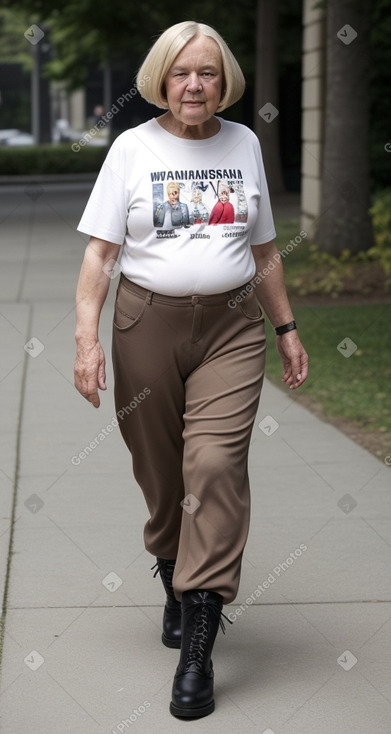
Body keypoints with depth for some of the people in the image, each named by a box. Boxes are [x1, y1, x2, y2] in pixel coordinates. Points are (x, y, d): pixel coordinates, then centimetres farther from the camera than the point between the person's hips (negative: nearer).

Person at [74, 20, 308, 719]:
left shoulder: (244, 144, 10)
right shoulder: (133, 148, 2)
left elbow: (263, 250, 18)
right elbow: (99, 249, -1)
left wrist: (287, 329, 17)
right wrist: (87, 337, -12)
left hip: (232, 326, 1)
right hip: (147, 323, 0)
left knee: (215, 463, -15)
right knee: (159, 473, 6)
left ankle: (199, 649, -14)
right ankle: (175, 585, 35)